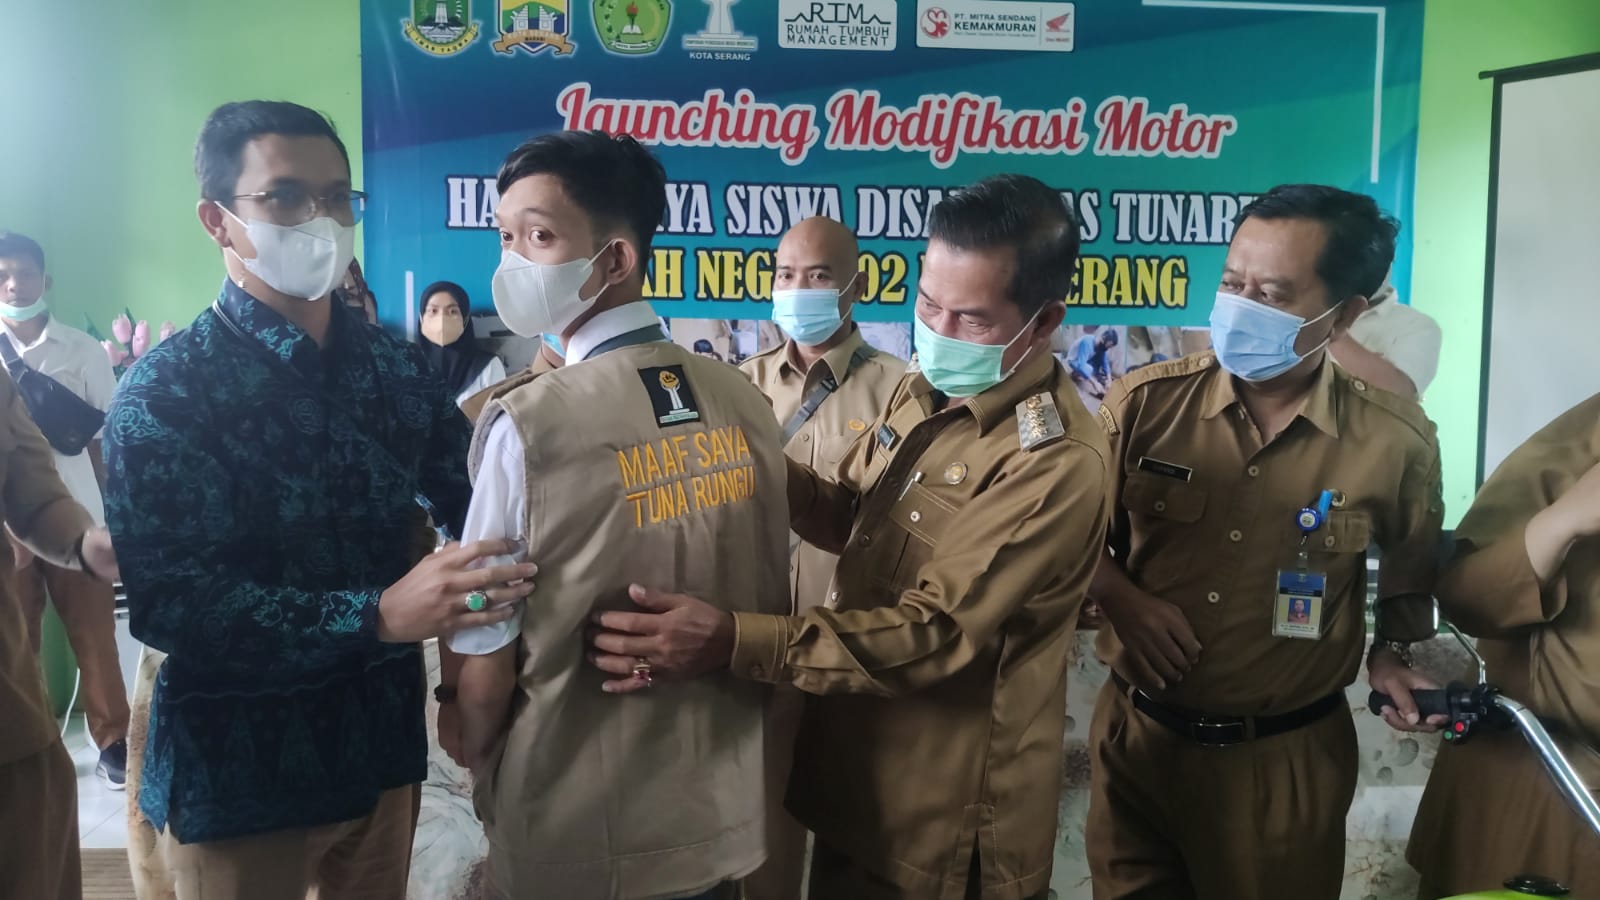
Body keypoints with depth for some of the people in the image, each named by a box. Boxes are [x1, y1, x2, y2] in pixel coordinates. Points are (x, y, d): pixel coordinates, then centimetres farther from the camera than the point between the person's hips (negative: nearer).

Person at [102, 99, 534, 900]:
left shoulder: (397, 368, 2)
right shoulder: (166, 391, -12)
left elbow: (474, 505, 6)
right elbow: (168, 602, -21)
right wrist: (376, 616, -31)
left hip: (383, 747, 4)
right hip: (237, 773, -4)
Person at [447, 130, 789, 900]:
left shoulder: (527, 421, -21)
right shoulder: (745, 403, -6)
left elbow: (487, 674, -15)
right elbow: (769, 610, 4)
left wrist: (485, 784, 5)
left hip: (575, 834, -4)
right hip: (724, 809, 5)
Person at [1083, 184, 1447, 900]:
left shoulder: (1393, 440, -9)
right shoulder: (1144, 402, -10)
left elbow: (1411, 568, 12)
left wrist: (1392, 653, 0)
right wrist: (1121, 598, -14)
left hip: (1288, 758, 0)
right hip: (1137, 737, 1)